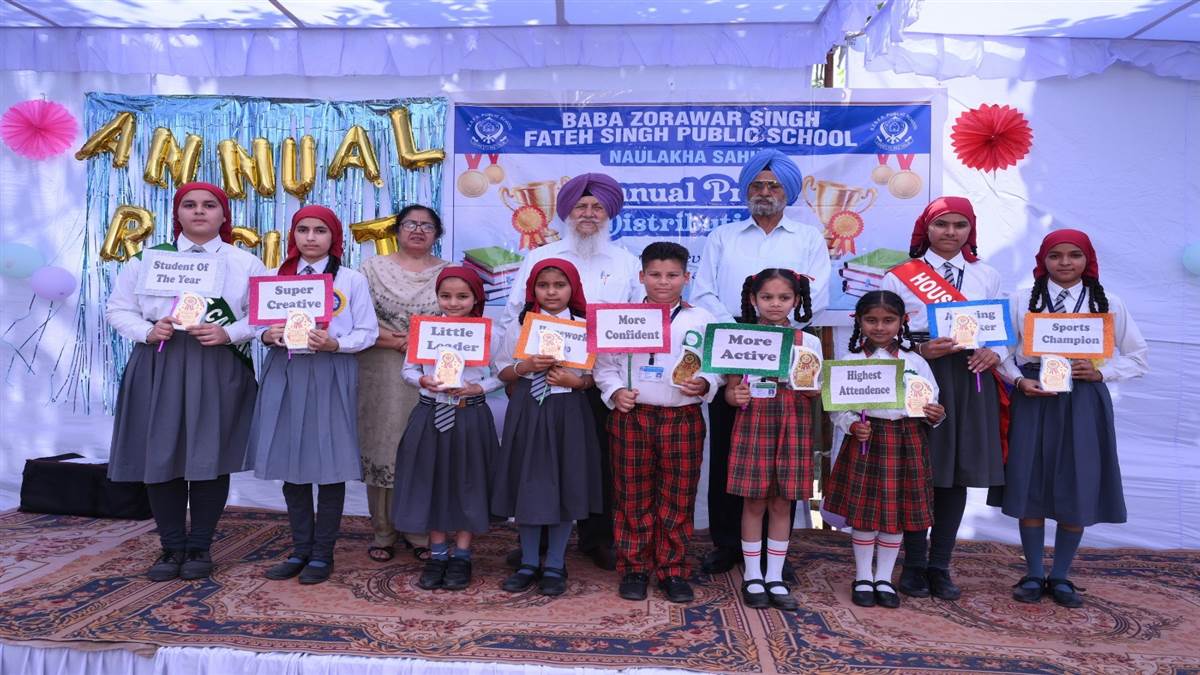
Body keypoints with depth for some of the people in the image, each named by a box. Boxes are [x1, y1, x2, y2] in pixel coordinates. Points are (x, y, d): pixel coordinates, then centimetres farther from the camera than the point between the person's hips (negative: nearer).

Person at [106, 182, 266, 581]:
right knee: (161, 457, 2)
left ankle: (200, 547, 15)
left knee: (210, 459, 1)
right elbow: (118, 309, 11)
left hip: (219, 368, -1)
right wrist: (147, 331, -8)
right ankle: (172, 547, 17)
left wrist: (229, 333, -14)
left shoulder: (245, 263, 7)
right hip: (159, 367, 2)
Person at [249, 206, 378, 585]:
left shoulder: (352, 280, 2)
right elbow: (262, 324, 13)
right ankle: (300, 549, 21)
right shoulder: (278, 277, 12)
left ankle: (322, 553, 13)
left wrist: (334, 344, -18)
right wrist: (267, 336, -10)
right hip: (284, 373, 4)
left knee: (329, 464, 0)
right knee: (290, 461, 7)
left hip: (331, 376, -3)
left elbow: (368, 332, -2)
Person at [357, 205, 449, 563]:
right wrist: (394, 341, -14)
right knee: (383, 446, 1)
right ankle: (383, 531, 12)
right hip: (382, 375, 0)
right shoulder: (372, 268, 8)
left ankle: (421, 531, 14)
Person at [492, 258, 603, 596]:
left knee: (564, 486, 5)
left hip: (568, 411, -1)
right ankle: (529, 563, 23)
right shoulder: (520, 324, 3)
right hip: (527, 410, 1)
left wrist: (576, 381, -17)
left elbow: (597, 375, 2)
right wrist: (525, 367, -14)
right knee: (527, 484, 6)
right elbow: (503, 372, 5)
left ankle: (555, 565, 21)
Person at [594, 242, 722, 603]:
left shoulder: (701, 319, 5)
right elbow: (605, 364, 7)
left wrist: (703, 384, -14)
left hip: (683, 419, 0)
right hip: (632, 416, 0)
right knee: (633, 496, 7)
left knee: (678, 497, 7)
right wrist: (616, 391, -9)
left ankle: (673, 570, 20)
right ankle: (634, 568, 20)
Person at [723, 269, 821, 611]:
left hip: (793, 427, 2)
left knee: (782, 504, 8)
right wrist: (736, 397, -22)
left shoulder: (808, 342, 5)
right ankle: (752, 576, 17)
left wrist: (810, 387, -16)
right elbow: (730, 389, 0)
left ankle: (775, 577, 19)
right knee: (754, 502, 3)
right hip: (753, 425, -1)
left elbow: (816, 392, 6)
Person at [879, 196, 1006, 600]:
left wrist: (993, 353, -8)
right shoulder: (901, 276, 4)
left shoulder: (988, 277, 14)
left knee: (959, 473, 6)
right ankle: (914, 565, 16)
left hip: (970, 381, 3)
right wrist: (919, 351, -18)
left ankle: (940, 566, 19)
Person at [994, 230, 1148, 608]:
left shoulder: (1108, 304, 6)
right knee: (1030, 488, 3)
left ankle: (1061, 577, 20)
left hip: (1084, 404, 1)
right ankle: (1033, 575, 18)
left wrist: (1101, 371, -9)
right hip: (1033, 400, -1)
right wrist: (1020, 381, -13)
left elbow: (1139, 357, 9)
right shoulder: (1023, 301, 4)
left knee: (1079, 491, 4)